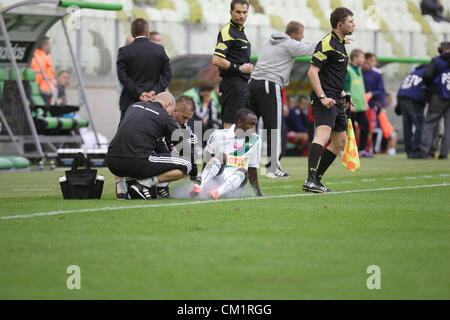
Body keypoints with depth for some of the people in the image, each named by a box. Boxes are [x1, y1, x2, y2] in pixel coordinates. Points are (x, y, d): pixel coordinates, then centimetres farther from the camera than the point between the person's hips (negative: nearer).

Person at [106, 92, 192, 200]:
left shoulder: (134, 106, 22)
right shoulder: (165, 117, 8)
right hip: (137, 164, -6)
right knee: (185, 166, 4)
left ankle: (120, 183, 15)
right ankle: (143, 184, -7)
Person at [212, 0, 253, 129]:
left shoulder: (240, 31, 19)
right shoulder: (227, 31, -12)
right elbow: (216, 60, -21)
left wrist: (247, 67, 14)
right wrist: (239, 68, -15)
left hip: (242, 84, 10)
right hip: (233, 83, -10)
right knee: (230, 125, -11)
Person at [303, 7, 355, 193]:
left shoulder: (340, 44, 20)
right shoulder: (327, 44, -11)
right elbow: (312, 72, -17)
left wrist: (344, 97, 26)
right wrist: (322, 97, -25)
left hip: (336, 100, 11)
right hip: (326, 99, -11)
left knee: (339, 141, 13)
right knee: (323, 135, -25)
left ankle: (316, 180, 17)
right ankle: (310, 181, -36)